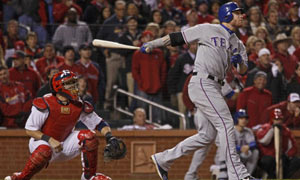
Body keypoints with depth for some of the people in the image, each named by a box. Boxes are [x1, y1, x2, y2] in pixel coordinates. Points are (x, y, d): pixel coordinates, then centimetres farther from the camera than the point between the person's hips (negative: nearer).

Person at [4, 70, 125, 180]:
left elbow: (99, 124, 1)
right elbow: (29, 130, -16)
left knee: (89, 136, -16)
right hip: (42, 141, -5)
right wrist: (50, 140, -28)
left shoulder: (79, 106, -6)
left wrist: (109, 136, -19)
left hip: (65, 144, 5)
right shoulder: (45, 104, -19)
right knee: (44, 151, -40)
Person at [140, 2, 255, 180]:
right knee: (226, 123, -16)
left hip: (215, 88, 8)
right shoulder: (209, 30, 0)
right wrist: (152, 44, 1)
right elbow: (178, 37, 2)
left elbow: (243, 71, 14)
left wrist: (240, 61, -9)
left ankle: (162, 159, 19)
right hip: (202, 83, -8)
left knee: (207, 136, 8)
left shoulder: (238, 44, 20)